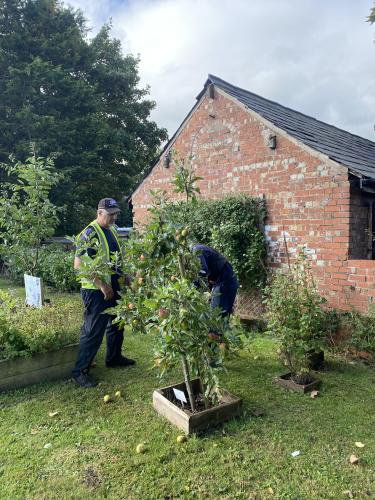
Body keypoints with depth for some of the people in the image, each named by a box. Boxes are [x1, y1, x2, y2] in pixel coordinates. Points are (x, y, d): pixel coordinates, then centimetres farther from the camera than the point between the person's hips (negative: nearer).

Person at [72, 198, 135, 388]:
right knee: (93, 332, -2)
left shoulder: (112, 231, 9)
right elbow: (79, 265, -22)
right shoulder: (90, 233, -17)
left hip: (114, 288, 9)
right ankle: (80, 371, 12)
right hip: (96, 291, -9)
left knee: (116, 325, 21)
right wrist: (102, 285, -24)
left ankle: (114, 358, 40)